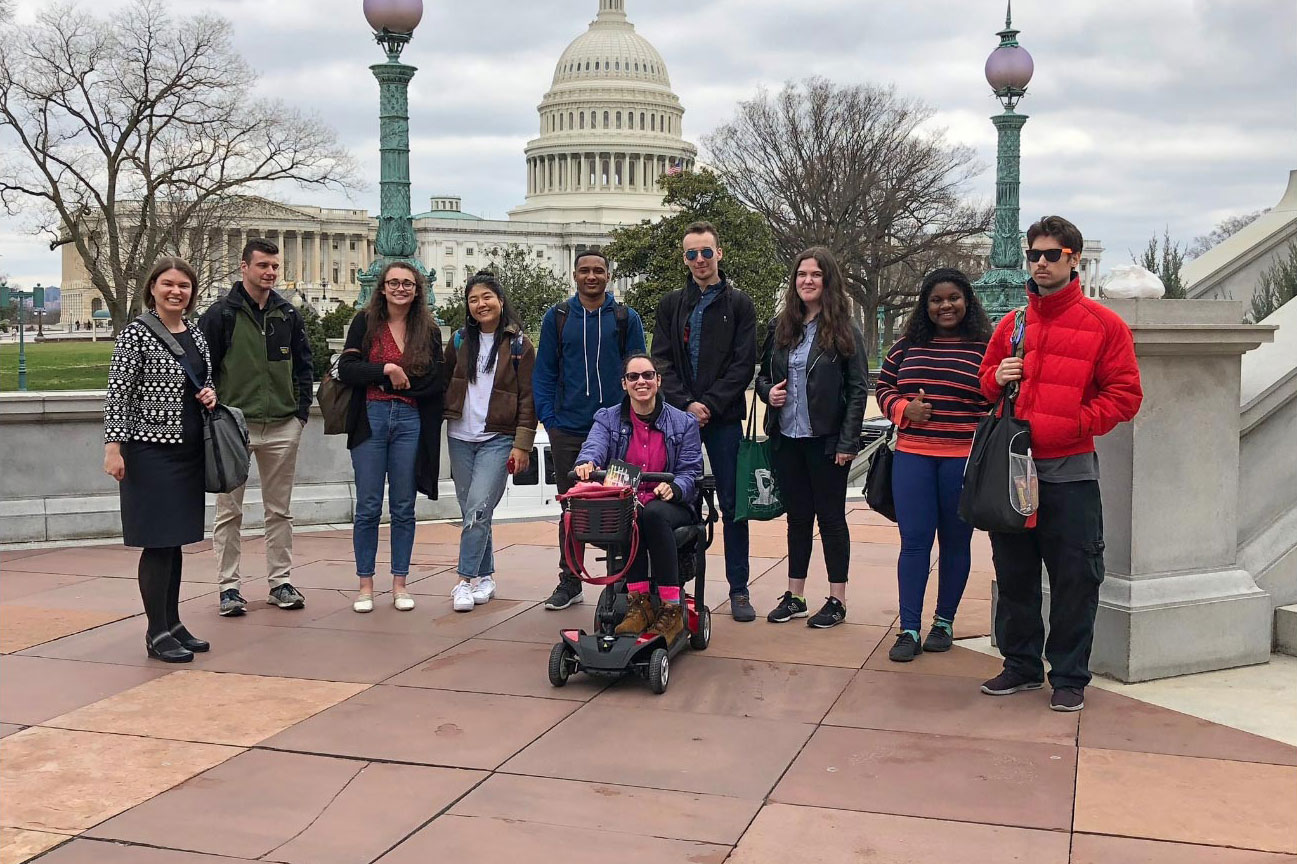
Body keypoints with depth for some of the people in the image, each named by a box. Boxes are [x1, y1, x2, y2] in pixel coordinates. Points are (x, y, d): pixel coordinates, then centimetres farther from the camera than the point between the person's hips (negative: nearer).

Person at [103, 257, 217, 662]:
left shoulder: (196, 334, 11)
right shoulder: (136, 334, -9)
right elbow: (118, 393, -11)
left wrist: (211, 395, 1)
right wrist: (113, 445, -17)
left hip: (190, 448, 7)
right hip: (151, 449, -7)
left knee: (176, 540, 13)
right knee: (158, 541, -3)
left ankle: (173, 623, 22)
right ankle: (157, 633, 6)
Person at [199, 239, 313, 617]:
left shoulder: (288, 314, 9)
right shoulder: (221, 314, -4)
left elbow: (303, 364, 14)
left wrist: (301, 410, 7)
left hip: (282, 426, 4)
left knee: (279, 510, 10)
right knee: (229, 511, 2)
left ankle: (281, 581, 18)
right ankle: (229, 586, 10)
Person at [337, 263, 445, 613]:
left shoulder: (428, 330, 9)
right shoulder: (365, 322, 6)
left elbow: (438, 381, 1)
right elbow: (346, 368, -4)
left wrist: (402, 382, -7)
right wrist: (386, 369, -14)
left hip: (410, 422, 1)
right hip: (370, 419, -1)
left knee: (403, 507, 6)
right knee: (368, 507, 1)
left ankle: (399, 584, 15)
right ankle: (365, 585, 10)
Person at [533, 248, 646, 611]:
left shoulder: (626, 318, 4)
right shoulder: (557, 318, 6)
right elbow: (544, 373, 7)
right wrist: (549, 418, -2)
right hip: (568, 431, 1)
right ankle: (569, 583, 18)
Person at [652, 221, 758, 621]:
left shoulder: (739, 304, 4)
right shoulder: (671, 303, 10)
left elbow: (744, 364, -3)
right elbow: (661, 360, 4)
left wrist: (709, 404, -13)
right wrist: (686, 404, -10)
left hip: (723, 419, -2)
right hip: (678, 417, 2)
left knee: (733, 505, 1)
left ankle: (738, 589, 8)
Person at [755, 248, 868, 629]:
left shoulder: (845, 330, -6)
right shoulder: (779, 327, 8)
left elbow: (859, 388, -8)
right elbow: (763, 374, 18)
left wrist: (848, 442, -13)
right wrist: (768, 391, -5)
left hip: (827, 440, -4)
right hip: (787, 439, 4)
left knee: (831, 516, 4)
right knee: (797, 516, 12)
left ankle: (837, 600, 13)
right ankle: (794, 596, 20)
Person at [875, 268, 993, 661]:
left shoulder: (985, 348, 0)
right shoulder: (906, 347, 9)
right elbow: (884, 389, 16)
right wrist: (904, 409, -5)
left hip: (964, 460, -2)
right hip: (912, 456, 2)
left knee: (955, 541, 10)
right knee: (914, 541, 1)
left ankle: (944, 622, 24)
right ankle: (909, 629, 6)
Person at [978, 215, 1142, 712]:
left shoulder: (1103, 325, 0)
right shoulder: (1012, 325, 13)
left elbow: (1124, 395, -4)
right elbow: (985, 384, 21)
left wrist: (1075, 424, -15)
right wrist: (997, 379, -2)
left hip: (1069, 471, -4)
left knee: (1075, 579, 1)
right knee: (1014, 573, 11)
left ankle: (1069, 677, 14)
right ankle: (1021, 665, 25)